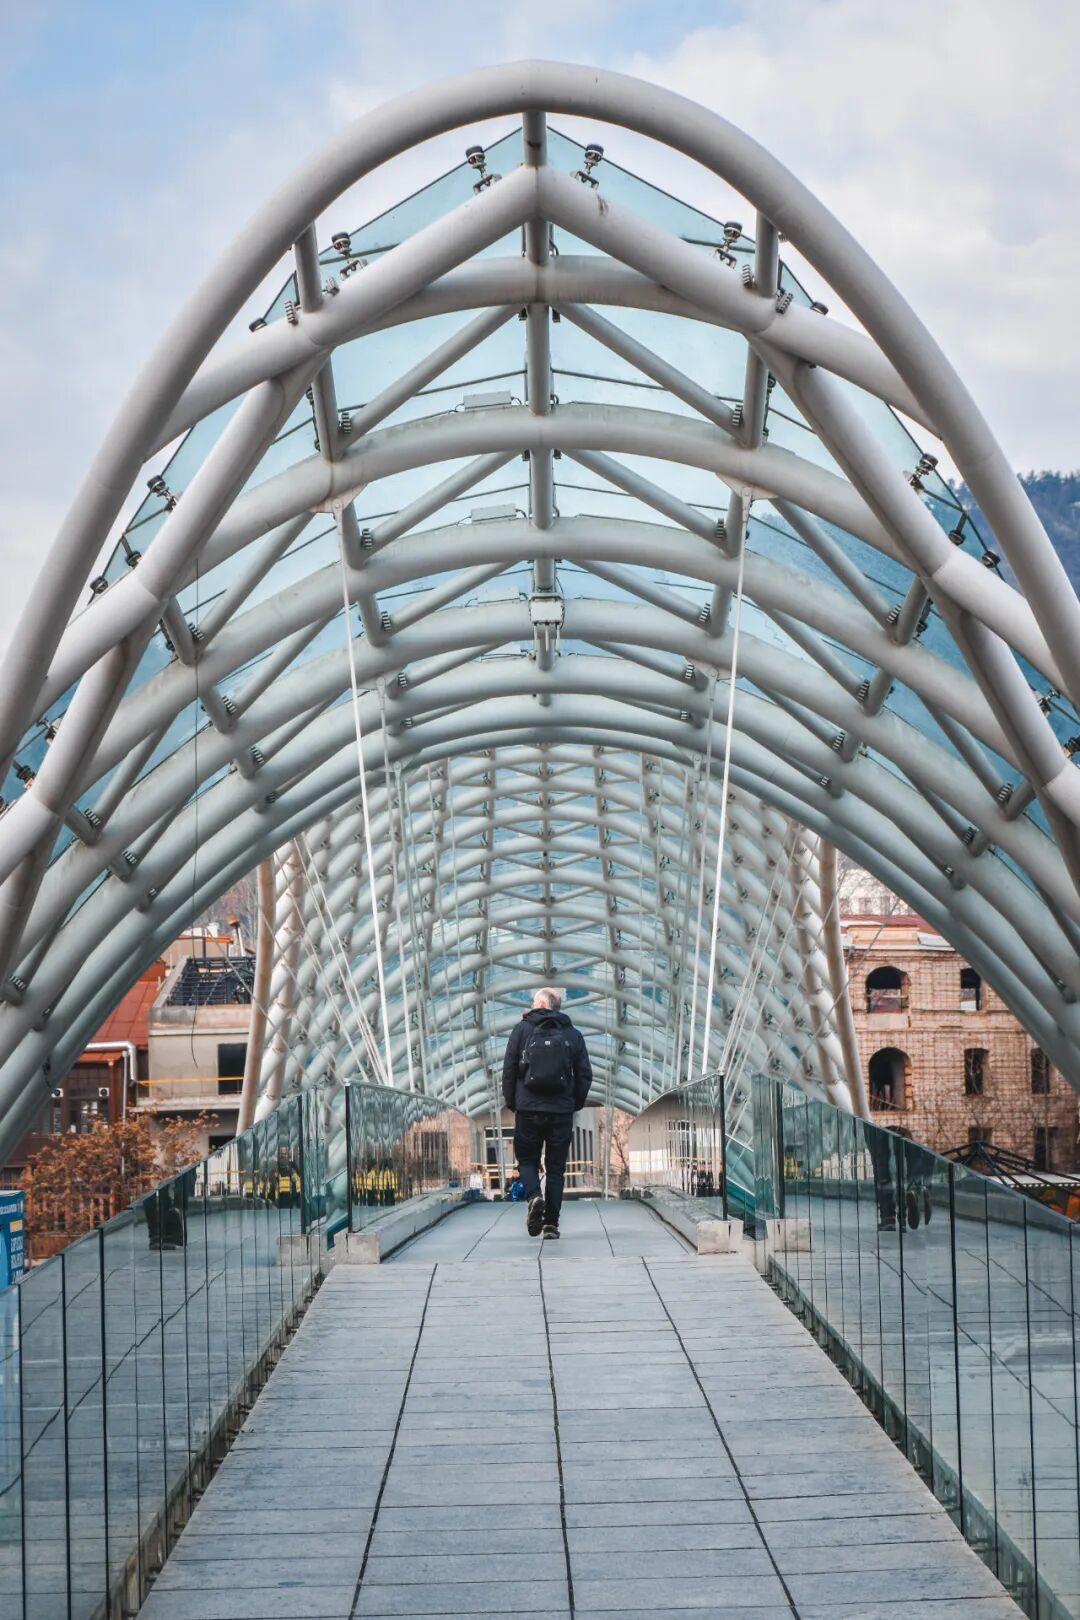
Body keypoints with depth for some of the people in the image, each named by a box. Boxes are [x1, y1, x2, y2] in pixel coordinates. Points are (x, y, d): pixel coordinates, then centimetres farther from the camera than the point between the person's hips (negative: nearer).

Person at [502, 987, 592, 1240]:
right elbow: (585, 1075, 6)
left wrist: (511, 1103, 9)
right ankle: (551, 1223, 3)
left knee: (527, 1160, 12)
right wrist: (574, 1105, 15)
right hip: (561, 1111, 1)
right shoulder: (573, 1035, 7)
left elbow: (508, 1069, 0)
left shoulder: (522, 1030, 1)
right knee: (556, 1167, 7)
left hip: (528, 1109, -1)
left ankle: (534, 1196, -17)